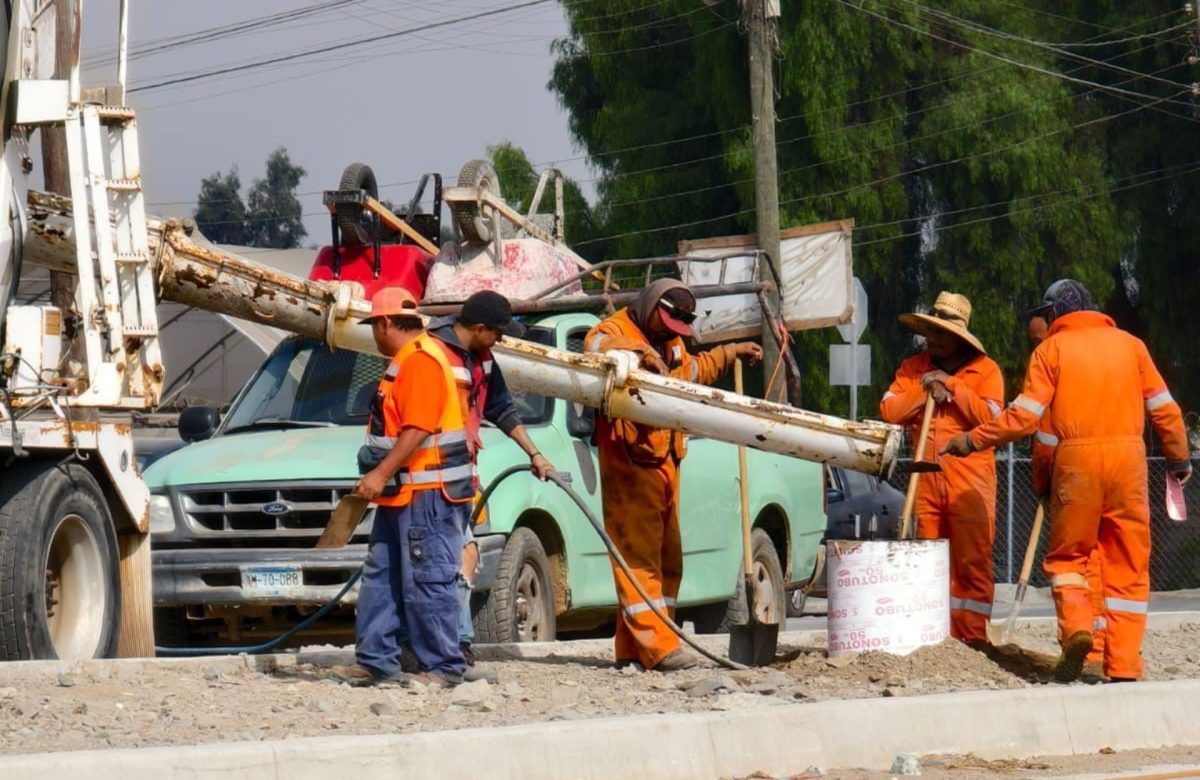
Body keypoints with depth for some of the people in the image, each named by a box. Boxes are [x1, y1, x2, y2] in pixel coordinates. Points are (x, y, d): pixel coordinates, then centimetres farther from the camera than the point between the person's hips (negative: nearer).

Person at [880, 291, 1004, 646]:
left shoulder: (985, 370, 2)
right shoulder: (913, 369, 14)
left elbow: (990, 415, -12)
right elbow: (889, 410, 2)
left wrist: (951, 385, -11)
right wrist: (925, 391, -9)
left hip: (970, 481, -5)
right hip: (927, 479, 5)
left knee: (973, 562, -7)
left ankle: (973, 636, -6)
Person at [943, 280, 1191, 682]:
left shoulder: (1051, 349, 5)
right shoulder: (1129, 344, 12)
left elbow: (1023, 416, -4)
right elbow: (1164, 408, 10)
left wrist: (971, 441, 4)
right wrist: (1179, 457, 23)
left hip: (1076, 458, -2)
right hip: (1127, 455, 2)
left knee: (1067, 555, 13)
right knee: (1128, 563, 6)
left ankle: (1075, 626, -13)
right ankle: (1124, 664, 1)